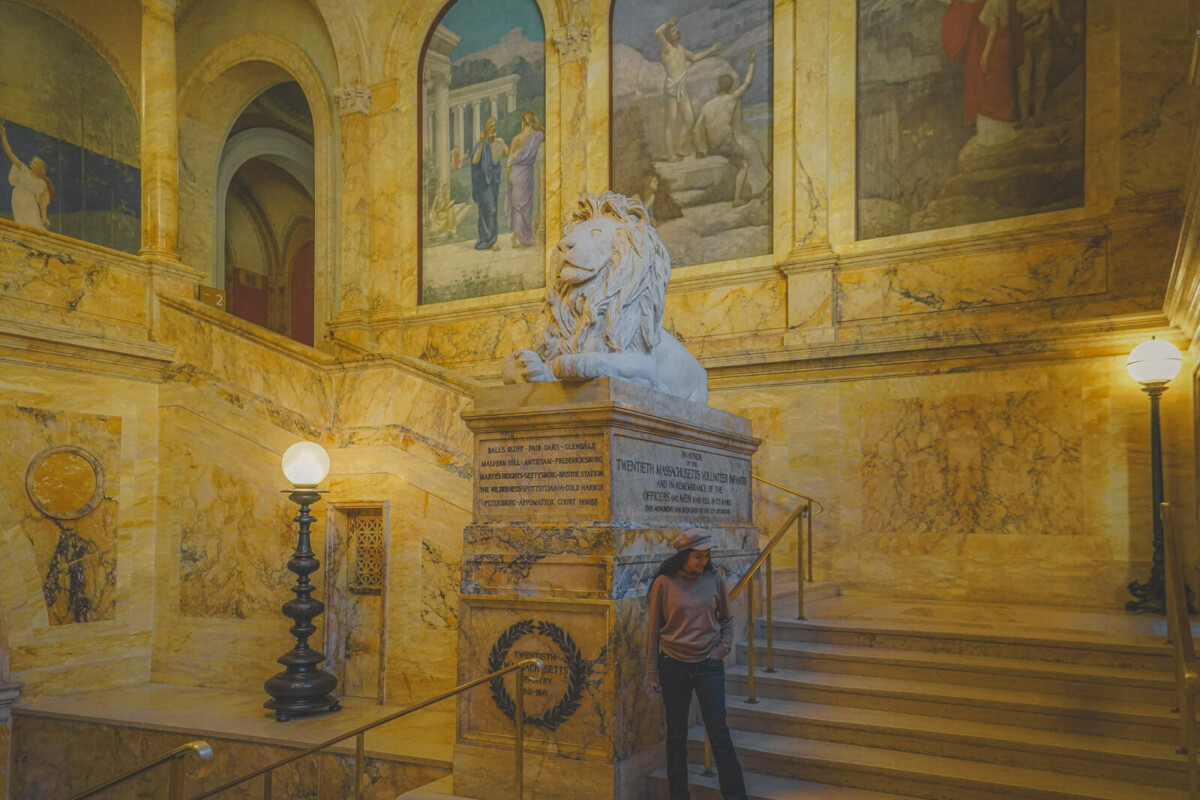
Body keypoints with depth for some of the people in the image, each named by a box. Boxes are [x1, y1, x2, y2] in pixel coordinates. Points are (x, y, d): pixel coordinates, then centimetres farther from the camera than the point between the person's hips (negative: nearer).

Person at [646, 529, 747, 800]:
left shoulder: (714, 581, 1)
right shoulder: (664, 583, -6)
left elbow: (727, 619, 14)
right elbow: (653, 627, 0)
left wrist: (723, 648, -2)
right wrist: (652, 671, 1)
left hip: (709, 665, 1)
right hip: (674, 666, -1)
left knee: (719, 732, -2)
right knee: (676, 735, 8)